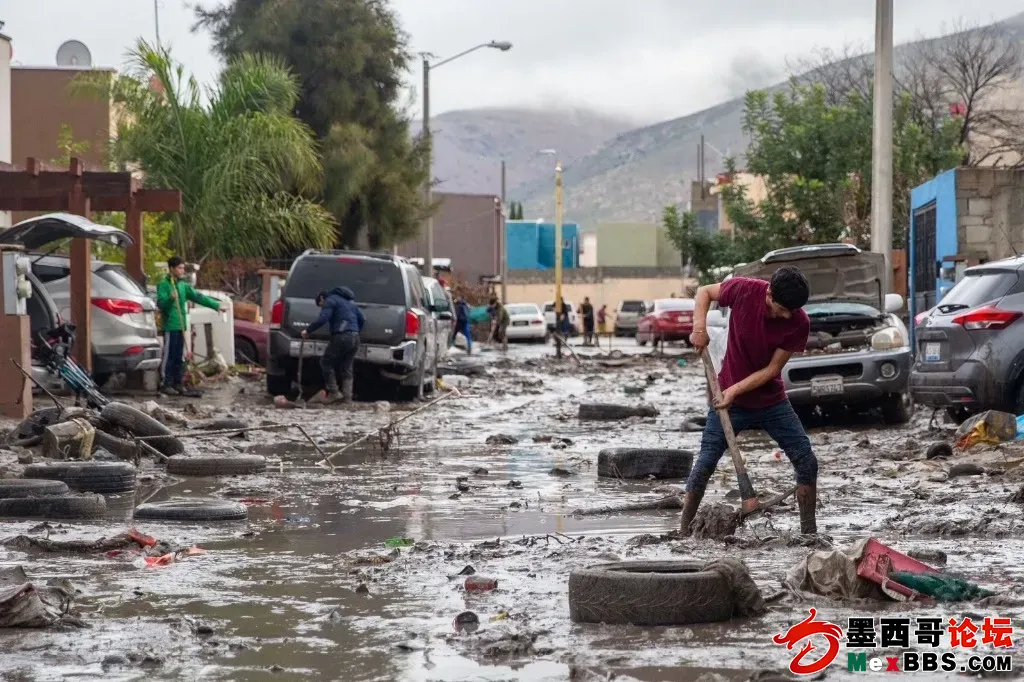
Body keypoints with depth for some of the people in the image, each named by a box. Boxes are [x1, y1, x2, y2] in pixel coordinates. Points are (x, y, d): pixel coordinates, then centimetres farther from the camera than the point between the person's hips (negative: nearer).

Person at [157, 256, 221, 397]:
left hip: (180, 326, 7)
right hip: (170, 326, -7)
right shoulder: (164, 285, -8)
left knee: (179, 357, 10)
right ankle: (166, 384, -2)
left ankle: (178, 383, 15)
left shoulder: (183, 285, 12)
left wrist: (216, 305, 6)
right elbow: (160, 303, -16)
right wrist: (170, 298, -35)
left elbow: (198, 297, 11)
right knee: (169, 356, -5)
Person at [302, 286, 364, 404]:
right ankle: (347, 396, 2)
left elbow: (322, 319, -11)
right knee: (346, 368, 10)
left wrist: (308, 331, -4)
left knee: (326, 363, 2)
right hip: (355, 338, 8)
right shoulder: (349, 302, 29)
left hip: (342, 336, -8)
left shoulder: (330, 301, 3)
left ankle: (333, 392, -7)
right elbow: (361, 319, 25)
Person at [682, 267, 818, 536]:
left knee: (807, 463, -5)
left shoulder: (799, 323, -19)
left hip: (771, 401, 1)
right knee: (704, 465, -7)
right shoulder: (744, 290, -20)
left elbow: (772, 369, -15)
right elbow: (704, 292, -1)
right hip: (729, 397, -1)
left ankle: (809, 531, 5)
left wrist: (736, 389, -25)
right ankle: (684, 532, 1)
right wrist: (699, 326, -18)